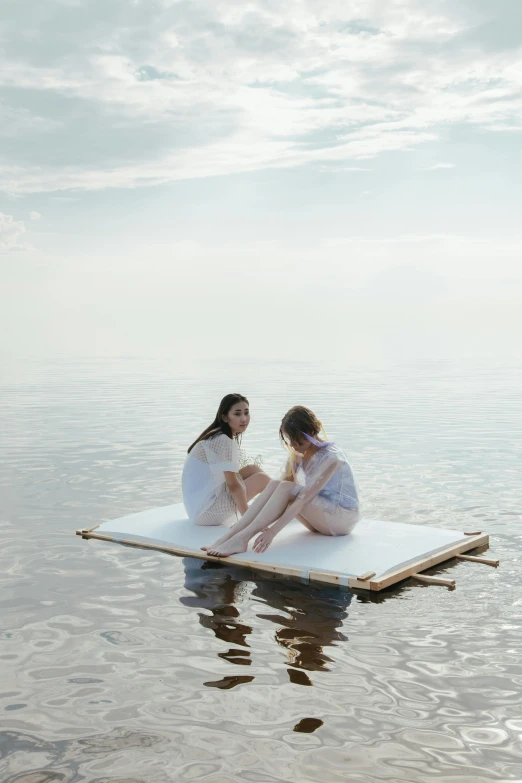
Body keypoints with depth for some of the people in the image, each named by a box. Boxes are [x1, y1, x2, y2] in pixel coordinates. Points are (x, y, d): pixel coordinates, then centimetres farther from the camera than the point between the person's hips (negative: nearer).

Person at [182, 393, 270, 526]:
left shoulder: (216, 436, 9)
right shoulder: (224, 441, -18)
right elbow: (233, 485, -20)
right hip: (206, 512, -9)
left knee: (253, 470, 10)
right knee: (262, 479, -4)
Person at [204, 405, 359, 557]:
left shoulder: (330, 457, -23)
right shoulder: (299, 453, 2)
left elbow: (303, 498, -31)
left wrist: (272, 531, -38)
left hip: (344, 517, -7)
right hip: (321, 514, 7)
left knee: (286, 489, -29)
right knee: (275, 485, -18)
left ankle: (242, 539, -36)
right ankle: (229, 536, -28)